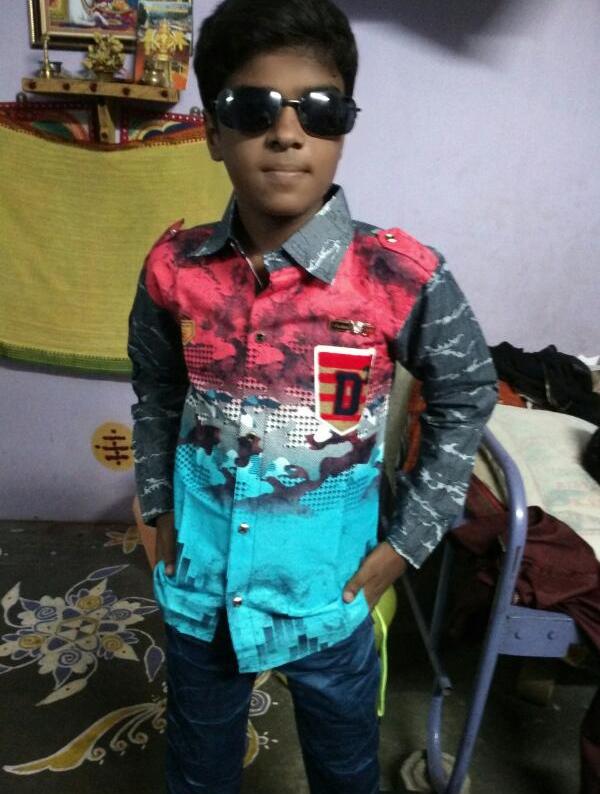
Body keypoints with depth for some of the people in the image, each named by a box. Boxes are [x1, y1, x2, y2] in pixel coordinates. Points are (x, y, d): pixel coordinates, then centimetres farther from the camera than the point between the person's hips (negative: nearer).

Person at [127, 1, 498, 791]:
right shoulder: (174, 268, -11)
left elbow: (466, 398, -4)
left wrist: (406, 542, -4)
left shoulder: (404, 278, -19)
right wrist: (159, 509, 7)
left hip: (329, 587, -2)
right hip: (199, 585, 3)